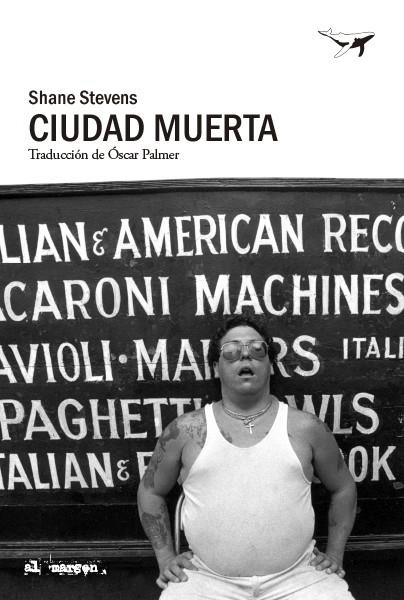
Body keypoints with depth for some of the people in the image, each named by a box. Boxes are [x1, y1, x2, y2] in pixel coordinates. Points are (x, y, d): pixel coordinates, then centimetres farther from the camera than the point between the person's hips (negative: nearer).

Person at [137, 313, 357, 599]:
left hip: (296, 575, 1)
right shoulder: (185, 430, 0)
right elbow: (150, 491, 13)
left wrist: (334, 553, 9)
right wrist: (166, 557, 6)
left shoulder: (306, 428, 1)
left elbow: (343, 488, 16)